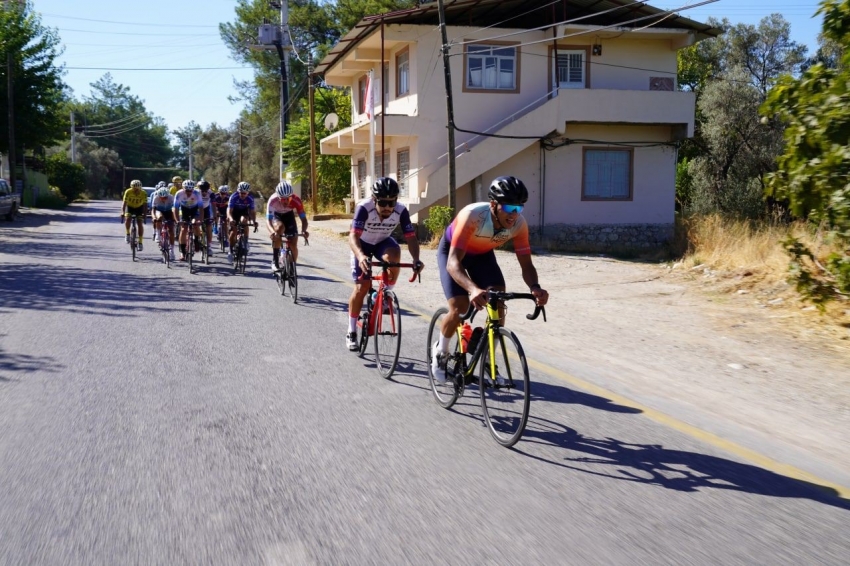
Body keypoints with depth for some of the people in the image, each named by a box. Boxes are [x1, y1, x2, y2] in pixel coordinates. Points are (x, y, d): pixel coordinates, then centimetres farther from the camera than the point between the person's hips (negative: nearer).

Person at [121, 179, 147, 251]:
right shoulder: (128, 192, -28)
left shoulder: (144, 194, -27)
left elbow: (145, 205, -25)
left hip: (139, 207, 0)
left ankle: (140, 242, -7)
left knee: (140, 224, -12)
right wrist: (122, 213, -42)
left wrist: (144, 214, -38)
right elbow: (124, 203, -29)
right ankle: (127, 234, -6)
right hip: (130, 207, 0)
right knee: (127, 218, -27)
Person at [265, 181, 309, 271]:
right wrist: (272, 231, -60)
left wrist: (304, 230, -49)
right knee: (279, 228, -36)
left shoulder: (296, 201, -32)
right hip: (276, 215, -2)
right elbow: (268, 220, -39)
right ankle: (275, 261, -26)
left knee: (293, 245, -9)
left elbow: (303, 218, -28)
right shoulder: (273, 200, -36)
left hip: (289, 216, 2)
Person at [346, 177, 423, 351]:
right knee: (362, 287, -9)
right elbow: (353, 235, -44)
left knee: (394, 255, -34)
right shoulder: (364, 207, -35)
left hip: (383, 242, 2)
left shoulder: (401, 210, -28)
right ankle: (351, 332, 8)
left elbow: (411, 238, -27)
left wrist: (416, 259, -46)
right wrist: (360, 256, -63)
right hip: (363, 244, -2)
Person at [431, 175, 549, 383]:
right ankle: (440, 351, 11)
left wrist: (535, 287, -45)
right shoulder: (472, 216, -41)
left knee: (499, 306, -12)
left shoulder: (519, 224, -28)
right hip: (452, 250, -4)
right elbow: (453, 262, -46)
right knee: (459, 307, -19)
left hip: (482, 254, 4)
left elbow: (526, 264, -23)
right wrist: (473, 289, -64)